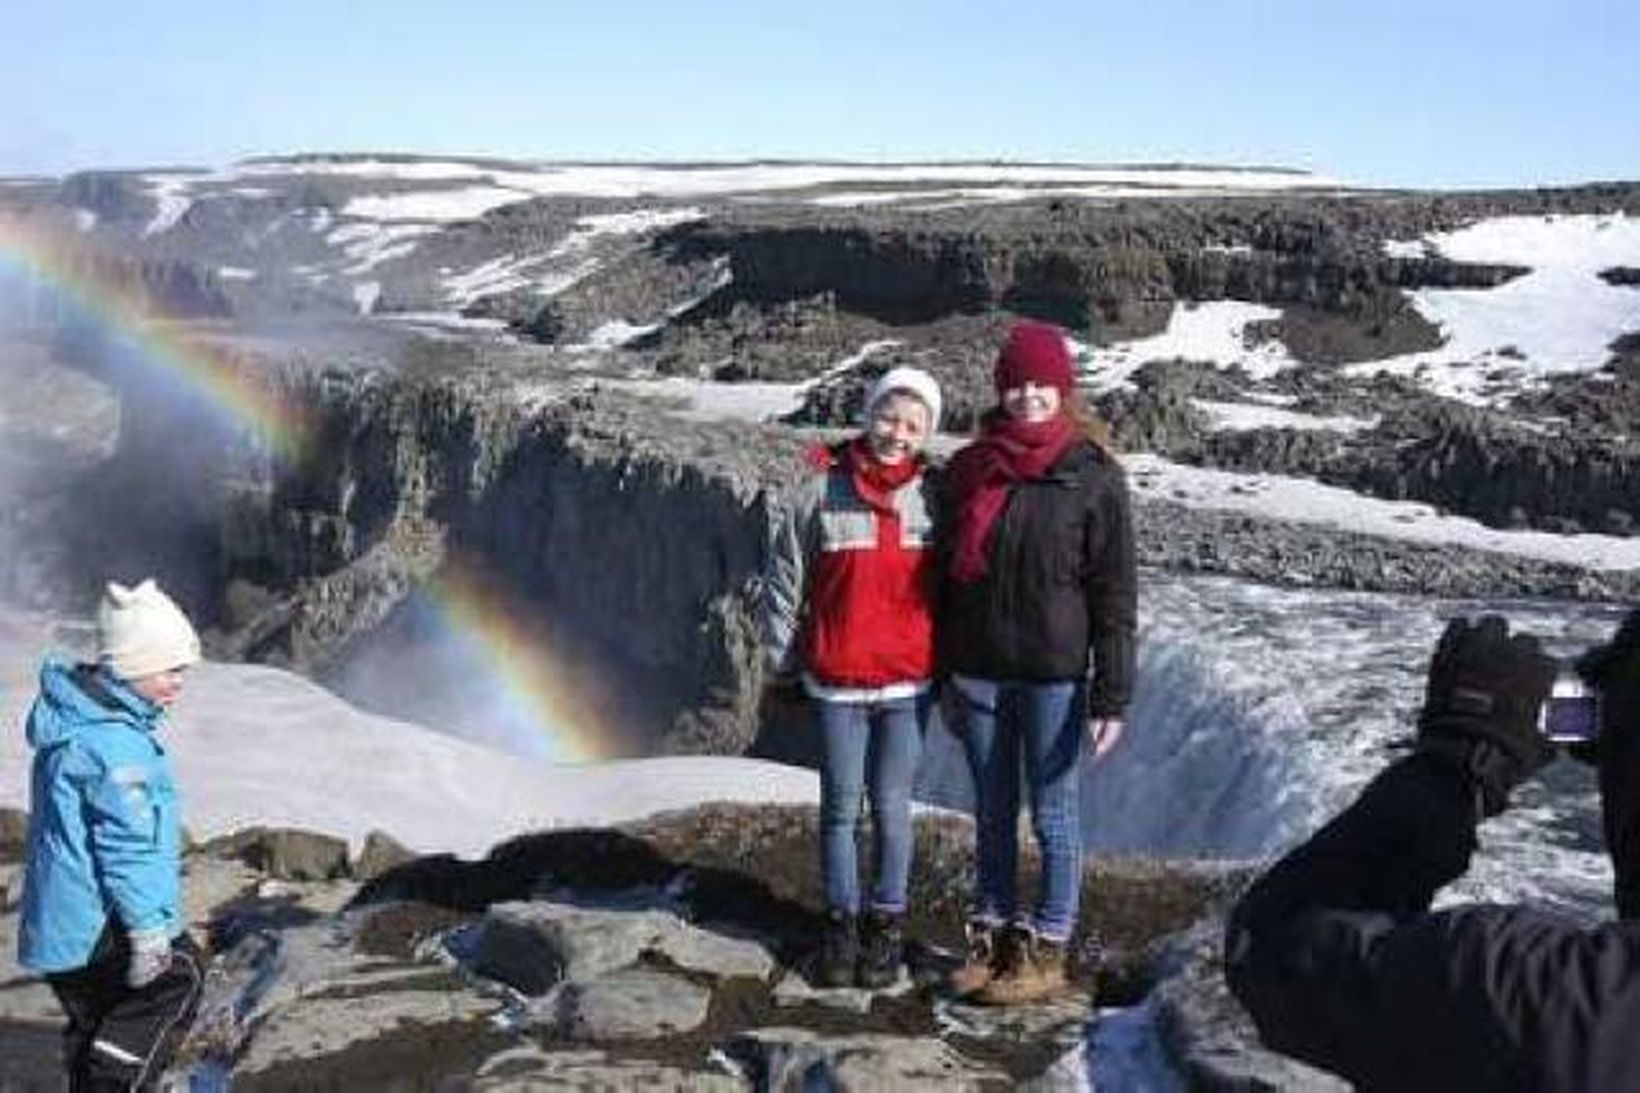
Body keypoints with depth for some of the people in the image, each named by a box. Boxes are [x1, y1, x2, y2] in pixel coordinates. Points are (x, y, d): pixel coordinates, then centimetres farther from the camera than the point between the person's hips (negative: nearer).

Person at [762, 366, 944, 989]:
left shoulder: (933, 494, 0)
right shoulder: (824, 487, -5)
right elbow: (784, 579, 2)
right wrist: (783, 662, 4)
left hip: (908, 683, 1)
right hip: (836, 683, 0)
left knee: (892, 808, 8)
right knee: (841, 807, 10)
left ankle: (887, 925, 24)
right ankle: (841, 922, 24)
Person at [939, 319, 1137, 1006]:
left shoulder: (1093, 476, -7)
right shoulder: (967, 470, 5)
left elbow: (1115, 593, -7)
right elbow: (947, 575, 11)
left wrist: (1112, 694, -11)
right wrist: (943, 675, 11)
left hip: (1053, 676, -4)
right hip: (977, 672, 4)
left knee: (1053, 815, 6)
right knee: (991, 815, 15)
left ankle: (1047, 950, 19)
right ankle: (990, 936, 27)